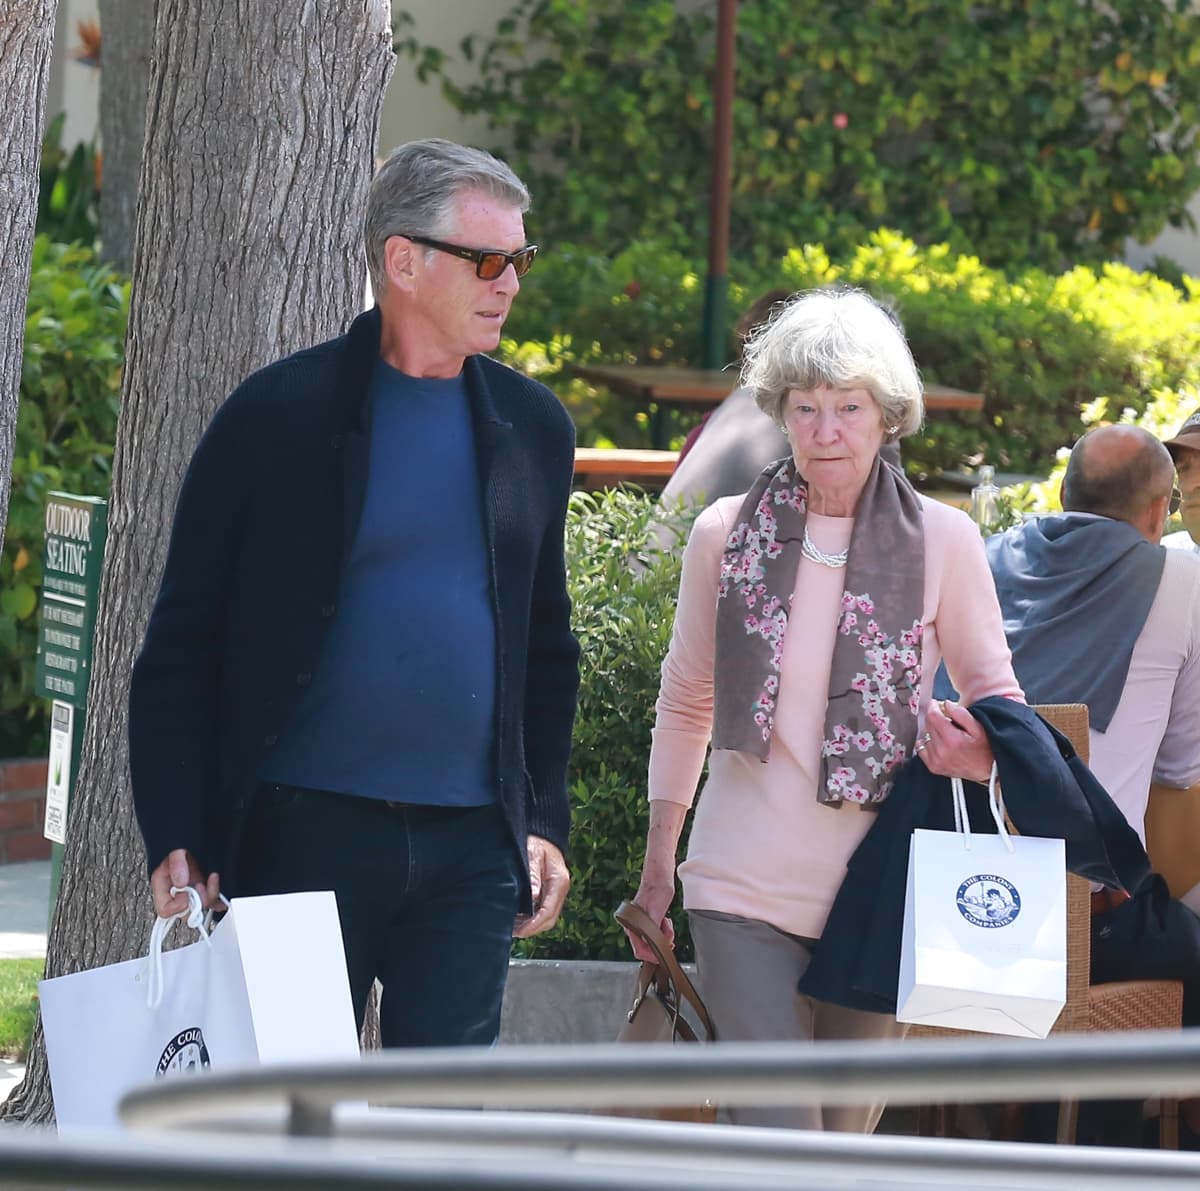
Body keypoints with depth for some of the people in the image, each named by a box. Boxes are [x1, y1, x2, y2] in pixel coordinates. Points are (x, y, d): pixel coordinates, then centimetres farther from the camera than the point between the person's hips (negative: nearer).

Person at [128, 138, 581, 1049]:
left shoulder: (533, 428, 10)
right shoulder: (281, 416, -4)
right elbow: (182, 643, -2)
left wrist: (544, 823, 11)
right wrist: (176, 837, -9)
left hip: (473, 846, 4)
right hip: (306, 834, -4)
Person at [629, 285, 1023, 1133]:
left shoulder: (942, 541, 0)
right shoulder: (726, 534, 3)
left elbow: (996, 694, 8)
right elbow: (685, 706, 14)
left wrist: (981, 753, -16)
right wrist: (657, 870, 13)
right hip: (744, 888, -1)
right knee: (778, 1137, -14)